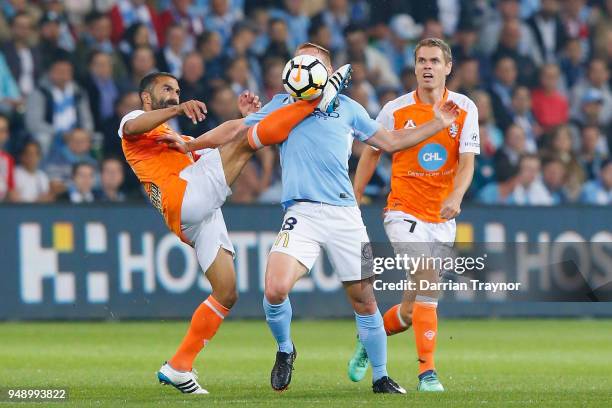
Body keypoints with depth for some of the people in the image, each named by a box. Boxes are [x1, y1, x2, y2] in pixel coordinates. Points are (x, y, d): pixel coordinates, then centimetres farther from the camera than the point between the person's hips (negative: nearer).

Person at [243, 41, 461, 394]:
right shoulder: (282, 104, 16)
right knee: (275, 289, -21)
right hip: (302, 214, -1)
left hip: (344, 214, 1)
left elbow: (390, 141, 24)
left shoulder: (347, 107, 17)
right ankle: (285, 349, 8)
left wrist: (438, 123, 23)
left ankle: (381, 377, 17)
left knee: (364, 299, 1)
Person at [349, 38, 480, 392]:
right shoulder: (396, 110, -3)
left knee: (412, 309, 8)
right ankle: (427, 372, -21)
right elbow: (372, 153, 9)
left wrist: (456, 196, -26)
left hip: (442, 218, 3)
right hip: (404, 212, -3)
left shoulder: (465, 109, 0)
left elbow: (467, 160, -8)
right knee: (427, 283, -23)